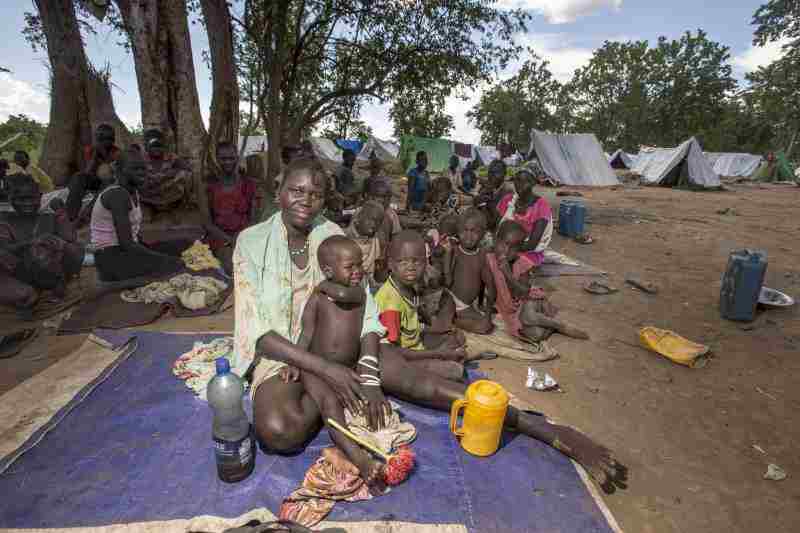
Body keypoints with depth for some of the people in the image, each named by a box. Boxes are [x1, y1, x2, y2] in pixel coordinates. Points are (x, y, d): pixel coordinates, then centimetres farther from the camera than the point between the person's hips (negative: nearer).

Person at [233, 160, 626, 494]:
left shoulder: (332, 235, -2)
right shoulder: (252, 242, -8)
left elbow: (362, 312, -6)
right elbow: (256, 329, -14)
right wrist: (324, 370, -26)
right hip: (283, 352, -1)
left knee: (416, 379, -19)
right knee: (278, 430, -35)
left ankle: (556, 434, -17)